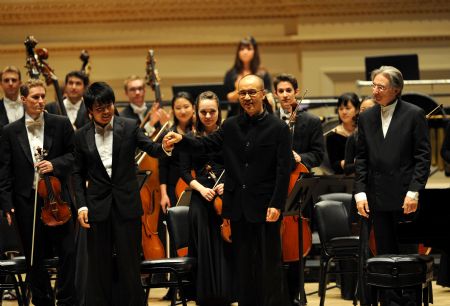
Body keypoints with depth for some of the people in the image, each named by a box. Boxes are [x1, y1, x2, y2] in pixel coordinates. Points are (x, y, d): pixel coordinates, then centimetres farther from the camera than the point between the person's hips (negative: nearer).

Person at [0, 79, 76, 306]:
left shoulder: (61, 124, 2)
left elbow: (73, 155, 5)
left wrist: (55, 164, -14)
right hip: (26, 201, 0)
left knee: (67, 252, 0)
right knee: (34, 258, 7)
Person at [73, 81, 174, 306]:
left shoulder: (129, 127, 0)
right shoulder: (82, 136, 3)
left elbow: (150, 148, -9)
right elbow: (78, 173, 8)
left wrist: (164, 148, -32)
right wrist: (81, 205, -1)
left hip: (126, 204, -1)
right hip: (98, 206, 1)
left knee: (129, 261, 2)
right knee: (100, 265, 6)